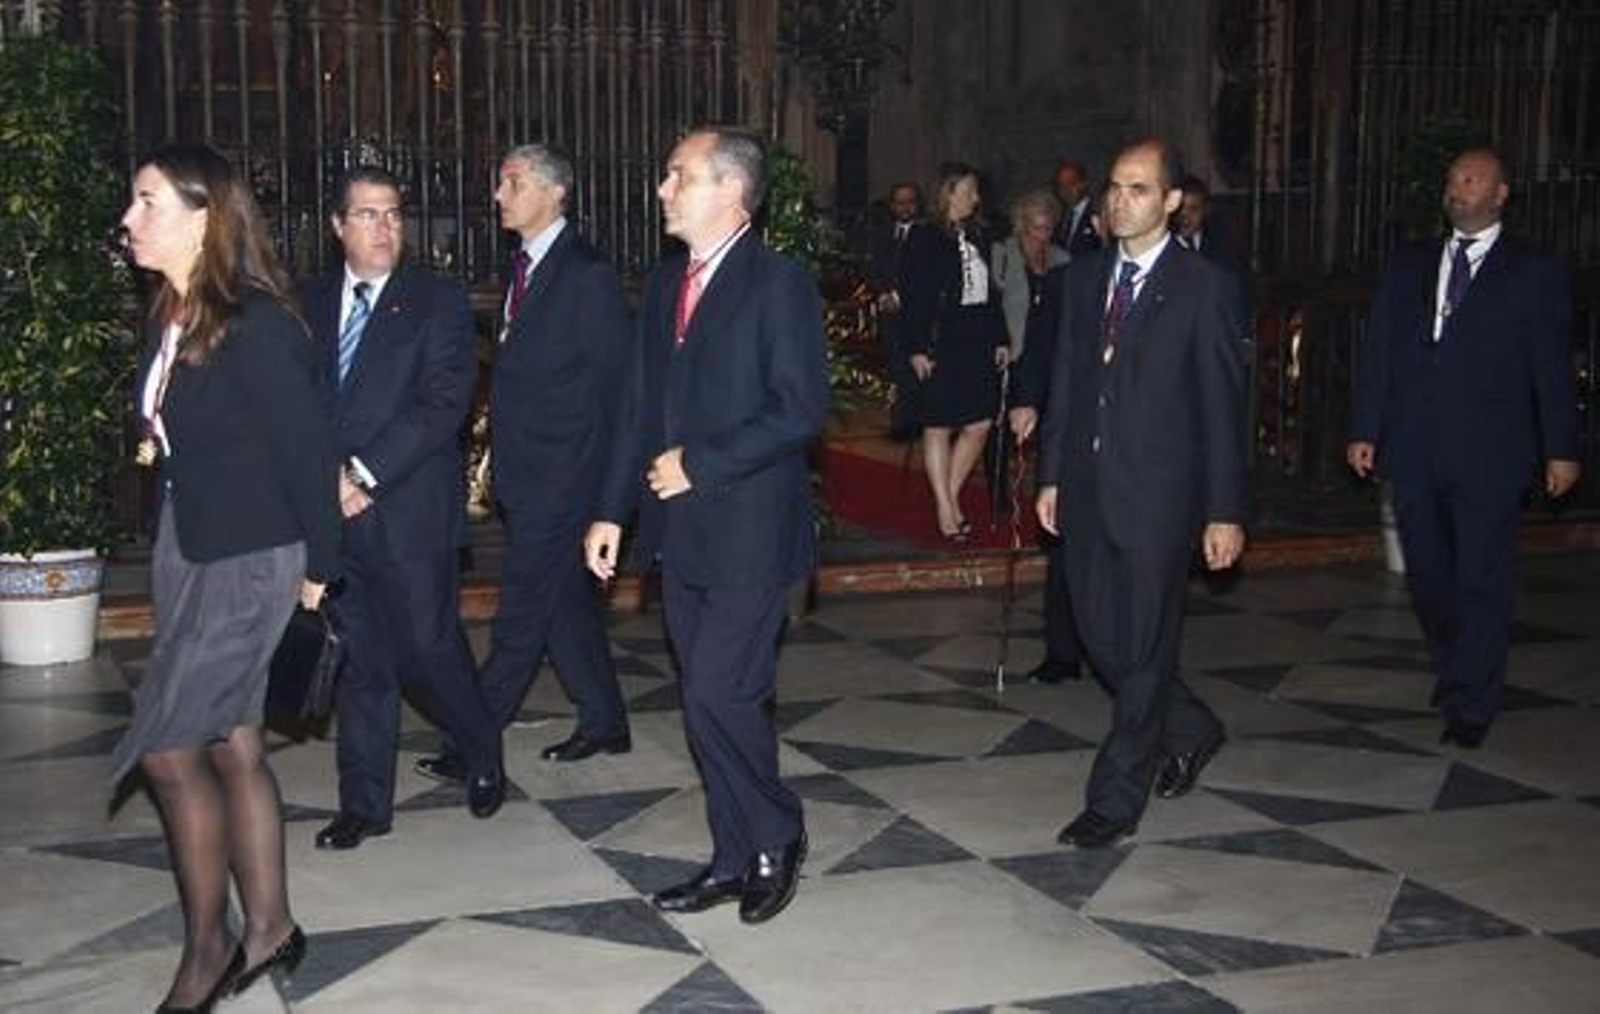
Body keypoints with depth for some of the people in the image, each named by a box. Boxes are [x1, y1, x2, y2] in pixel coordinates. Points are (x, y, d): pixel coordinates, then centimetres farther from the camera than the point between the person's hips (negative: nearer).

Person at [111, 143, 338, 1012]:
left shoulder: (256, 325, -19)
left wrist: (318, 568, -11)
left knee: (165, 747, -5)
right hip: (188, 549, 8)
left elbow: (305, 448, -15)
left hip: (250, 558, -8)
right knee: (231, 744, 14)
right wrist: (158, 439, -2)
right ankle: (268, 929, 27)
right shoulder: (171, 319, 5)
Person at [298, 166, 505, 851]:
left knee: (429, 652, 0)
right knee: (359, 664, 9)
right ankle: (365, 806, 19)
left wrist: (364, 474, -16)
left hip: (410, 511, -4)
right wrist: (326, 477, -8)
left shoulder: (439, 302, -2)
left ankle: (485, 756, 28)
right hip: (333, 512, 4)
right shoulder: (309, 303, 11)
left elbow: (443, 405, -12)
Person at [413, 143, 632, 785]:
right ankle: (604, 723, 27)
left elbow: (612, 379, -11)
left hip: (561, 474, -9)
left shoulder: (587, 275, -12)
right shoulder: (525, 267, 14)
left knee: (523, 610, -3)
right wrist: (500, 455, 12)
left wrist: (597, 461, -9)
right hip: (524, 472, 9)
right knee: (566, 600, 16)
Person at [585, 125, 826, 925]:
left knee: (719, 693, -10)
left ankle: (776, 838, 12)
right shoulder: (664, 283, 12)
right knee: (707, 698, 11)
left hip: (748, 531, -7)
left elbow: (801, 409, -17)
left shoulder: (778, 283, -10)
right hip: (681, 532, 7)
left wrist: (699, 463, -16)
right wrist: (613, 510, 10)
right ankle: (736, 858, 23)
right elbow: (640, 406, 15)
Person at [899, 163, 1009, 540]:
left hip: (979, 345, 6)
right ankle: (945, 508, 10)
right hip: (942, 346, -6)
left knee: (979, 424, 6)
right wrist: (916, 349, -14)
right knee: (939, 428, 3)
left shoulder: (978, 237, 11)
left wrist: (1001, 339, 9)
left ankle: (950, 495, 21)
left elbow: (991, 293, 14)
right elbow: (911, 297, -9)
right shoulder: (924, 238, -7)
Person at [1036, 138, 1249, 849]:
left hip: (1157, 494, -6)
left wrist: (1224, 512, -9)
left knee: (1144, 648, 1)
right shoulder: (1084, 278, 10)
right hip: (1087, 490, 6)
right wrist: (1051, 475, 10)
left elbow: (1223, 408, -7)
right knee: (1100, 638, 12)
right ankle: (1189, 730, 37)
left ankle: (1116, 801, 13)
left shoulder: (1206, 287, -6)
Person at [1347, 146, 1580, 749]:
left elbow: (1553, 368, 1)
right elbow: (1378, 354, 11)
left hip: (1488, 456, -4)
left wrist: (1560, 449, -4)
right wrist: (1364, 430, 4)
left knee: (1482, 580, -2)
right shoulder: (1409, 269, 14)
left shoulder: (1534, 273, 4)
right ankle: (1453, 671, 31)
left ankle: (1471, 706, 7)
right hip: (1413, 452, 4)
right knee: (1426, 575, 11)